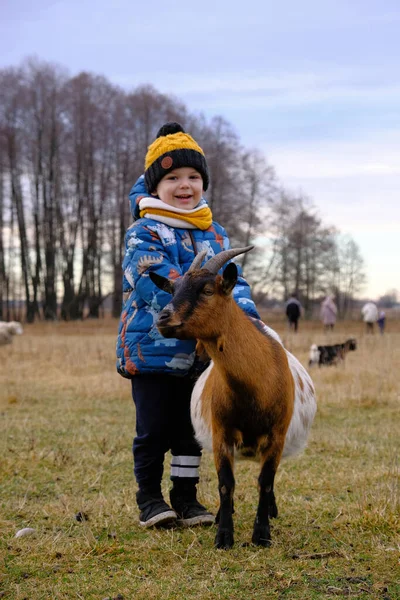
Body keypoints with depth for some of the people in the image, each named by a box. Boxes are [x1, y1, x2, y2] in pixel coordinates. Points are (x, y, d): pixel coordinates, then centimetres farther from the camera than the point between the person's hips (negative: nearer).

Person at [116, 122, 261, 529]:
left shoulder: (214, 233, 9)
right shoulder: (144, 233, -10)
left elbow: (231, 278, 4)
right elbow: (157, 285, -23)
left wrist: (244, 309, -18)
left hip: (199, 353, 5)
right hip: (151, 349, -5)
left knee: (191, 427, 13)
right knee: (154, 428, 2)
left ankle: (186, 497, 25)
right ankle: (149, 498, 18)